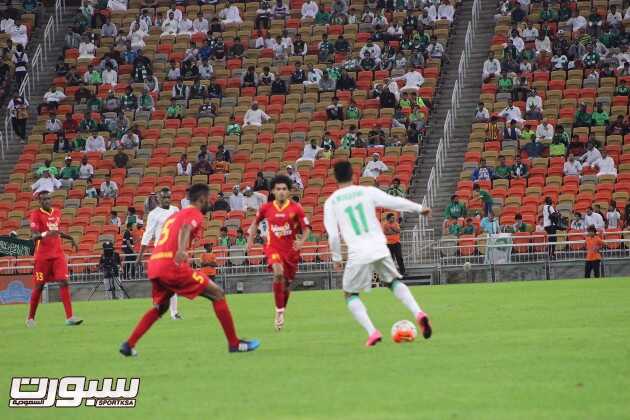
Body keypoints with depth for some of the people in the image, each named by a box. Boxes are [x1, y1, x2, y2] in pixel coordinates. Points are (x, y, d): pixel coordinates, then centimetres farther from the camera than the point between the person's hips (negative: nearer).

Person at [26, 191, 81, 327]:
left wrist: (70, 238, 18)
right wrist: (46, 234, -37)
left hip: (58, 254, 4)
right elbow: (34, 236, -18)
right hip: (42, 256, -4)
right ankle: (30, 319, 18)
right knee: (39, 286, 3)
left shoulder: (57, 212, 12)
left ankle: (69, 317, -13)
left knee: (64, 282, -9)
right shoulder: (36, 214, -7)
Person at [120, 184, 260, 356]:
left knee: (160, 307, 29)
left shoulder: (174, 216, 28)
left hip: (154, 265, 8)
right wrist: (181, 250, -37)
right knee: (217, 294, 1)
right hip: (173, 265, -8)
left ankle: (129, 345, 19)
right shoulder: (195, 214, 2)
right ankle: (234, 343, -2)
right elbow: (185, 229, -20)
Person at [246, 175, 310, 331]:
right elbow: (256, 222, 18)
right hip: (273, 248, -1)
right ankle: (279, 312, -19)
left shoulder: (296, 208, -6)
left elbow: (306, 228, -2)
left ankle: (281, 313, 37)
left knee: (287, 283, 12)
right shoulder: (266, 208, -1)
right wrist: (250, 238, 11)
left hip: (291, 249, 1)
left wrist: (301, 241, -20)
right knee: (278, 273, -29)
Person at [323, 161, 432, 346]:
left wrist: (336, 258, 12)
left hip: (358, 254, -3)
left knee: (350, 295, 16)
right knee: (393, 282, 26)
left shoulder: (331, 202, 3)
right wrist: (420, 208, 20)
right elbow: (395, 202, 6)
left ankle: (372, 332, -4)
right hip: (380, 248, 3)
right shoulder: (367, 192, 6)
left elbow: (333, 235, -1)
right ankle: (418, 313, 3)